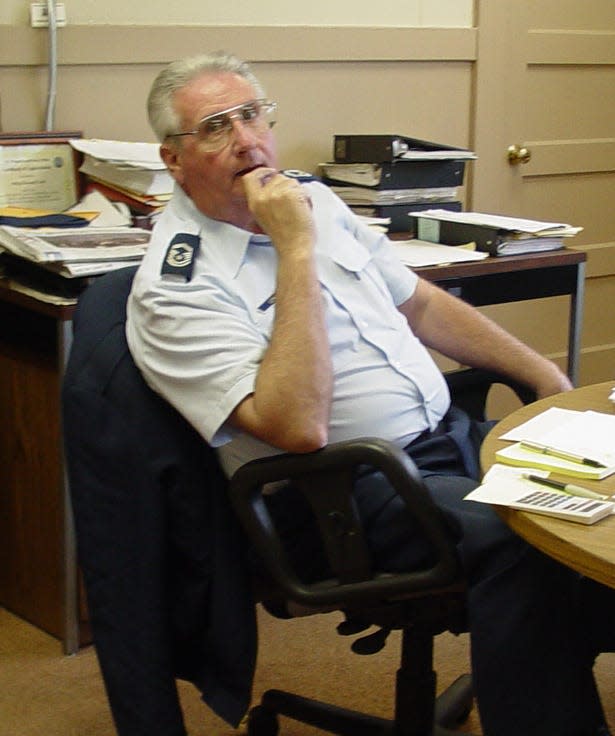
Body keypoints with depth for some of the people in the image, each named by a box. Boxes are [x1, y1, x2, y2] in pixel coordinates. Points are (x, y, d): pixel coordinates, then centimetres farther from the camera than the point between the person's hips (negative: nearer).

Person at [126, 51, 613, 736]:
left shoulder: (314, 199, 11)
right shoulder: (174, 289, -13)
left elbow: (420, 303, 22)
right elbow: (298, 427, -25)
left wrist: (544, 375, 15)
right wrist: (296, 251, -23)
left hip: (445, 431, 8)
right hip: (343, 492, -8)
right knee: (516, 539, -32)